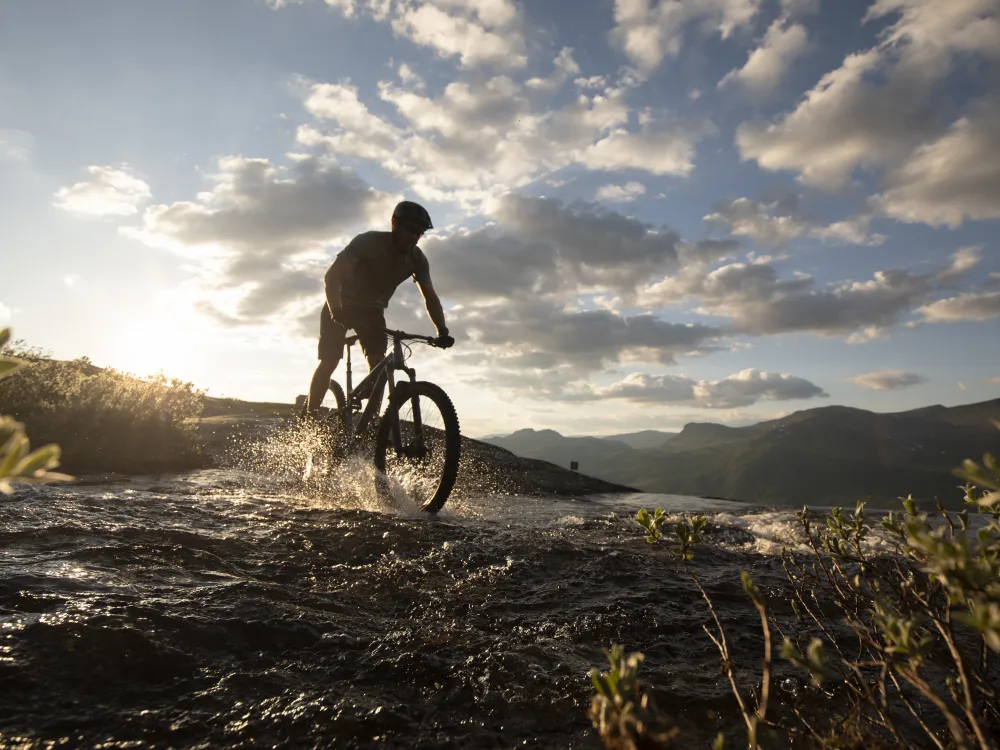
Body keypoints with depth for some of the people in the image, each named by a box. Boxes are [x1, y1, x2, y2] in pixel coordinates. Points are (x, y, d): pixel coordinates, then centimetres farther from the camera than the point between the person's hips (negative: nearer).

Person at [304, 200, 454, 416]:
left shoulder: (417, 259, -15)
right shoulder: (368, 242, -27)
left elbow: (430, 296, -15)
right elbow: (332, 275, -33)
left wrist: (442, 331, -29)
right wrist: (335, 309, -50)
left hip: (372, 310, 4)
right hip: (342, 307, -3)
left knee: (378, 364, -14)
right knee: (329, 362, -12)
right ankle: (309, 417, -1)